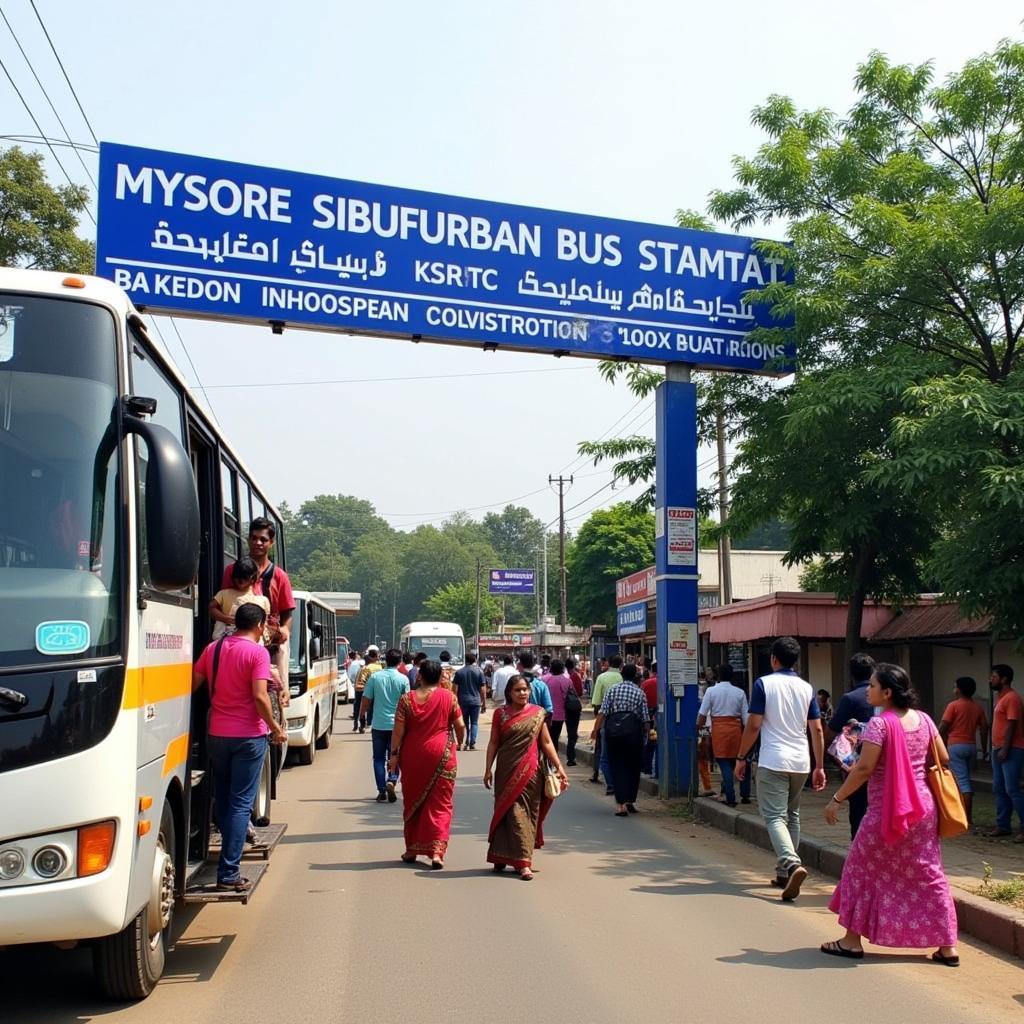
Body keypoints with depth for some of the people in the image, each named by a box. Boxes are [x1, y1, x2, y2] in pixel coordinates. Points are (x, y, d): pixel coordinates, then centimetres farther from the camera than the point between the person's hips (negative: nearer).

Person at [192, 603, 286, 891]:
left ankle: (230, 849, 32)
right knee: (241, 803, -2)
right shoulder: (257, 652, -12)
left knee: (222, 798, 19)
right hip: (248, 736, -6)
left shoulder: (213, 648, 7)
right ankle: (228, 873, -5)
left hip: (217, 734, 6)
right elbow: (259, 696, -19)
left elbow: (194, 684, 9)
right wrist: (276, 728, -8)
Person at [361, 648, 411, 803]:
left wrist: (363, 713, 19)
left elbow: (366, 699, 0)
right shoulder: (403, 679, -6)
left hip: (378, 724, 1)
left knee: (379, 758, 10)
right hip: (396, 724, -1)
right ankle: (391, 781, -12)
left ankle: (381, 791, 8)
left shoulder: (375, 677, -3)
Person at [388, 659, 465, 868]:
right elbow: (460, 726, -1)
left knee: (412, 802, 15)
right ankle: (437, 851, -7)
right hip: (441, 755, -1)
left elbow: (398, 730, -4)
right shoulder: (449, 697, -4)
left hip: (412, 756, 1)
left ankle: (411, 850, 22)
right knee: (440, 804, 4)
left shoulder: (406, 699, -2)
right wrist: (459, 743, 17)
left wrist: (394, 754, 3)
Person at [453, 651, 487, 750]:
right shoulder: (479, 672, -2)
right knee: (474, 723, 5)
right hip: (475, 701, -1)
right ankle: (472, 743, -3)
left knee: (465, 723, 12)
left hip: (463, 701, 1)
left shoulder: (459, 672, 2)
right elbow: (482, 689, -2)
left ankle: (466, 743, 7)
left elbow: (455, 688, 2)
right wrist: (484, 702, 5)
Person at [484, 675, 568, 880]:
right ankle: (501, 856, 15)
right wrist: (488, 769, -1)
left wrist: (559, 767, -4)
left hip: (530, 771, 0)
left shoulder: (538, 713, 1)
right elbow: (493, 743, 5)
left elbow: (546, 742, 2)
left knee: (526, 813, 2)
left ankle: (523, 862, 6)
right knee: (510, 812, 3)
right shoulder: (500, 714, 2)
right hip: (507, 771, 0)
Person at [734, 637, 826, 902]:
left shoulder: (764, 683, -6)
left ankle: (792, 864, -29)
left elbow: (753, 725, -8)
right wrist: (819, 767, 11)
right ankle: (783, 874, 20)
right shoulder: (806, 688, 8)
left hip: (773, 762, -5)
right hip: (800, 762, 5)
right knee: (791, 816, 17)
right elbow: (817, 729, 6)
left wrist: (741, 758, 1)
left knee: (775, 817, -7)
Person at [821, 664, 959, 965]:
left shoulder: (879, 723, -16)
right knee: (929, 873, 12)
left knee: (863, 869, 8)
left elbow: (864, 769, -19)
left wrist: (836, 799, -12)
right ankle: (947, 946, 13)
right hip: (923, 807, 6)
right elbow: (944, 758, 10)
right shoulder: (923, 719, 3)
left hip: (886, 811, -6)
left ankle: (852, 940, 14)